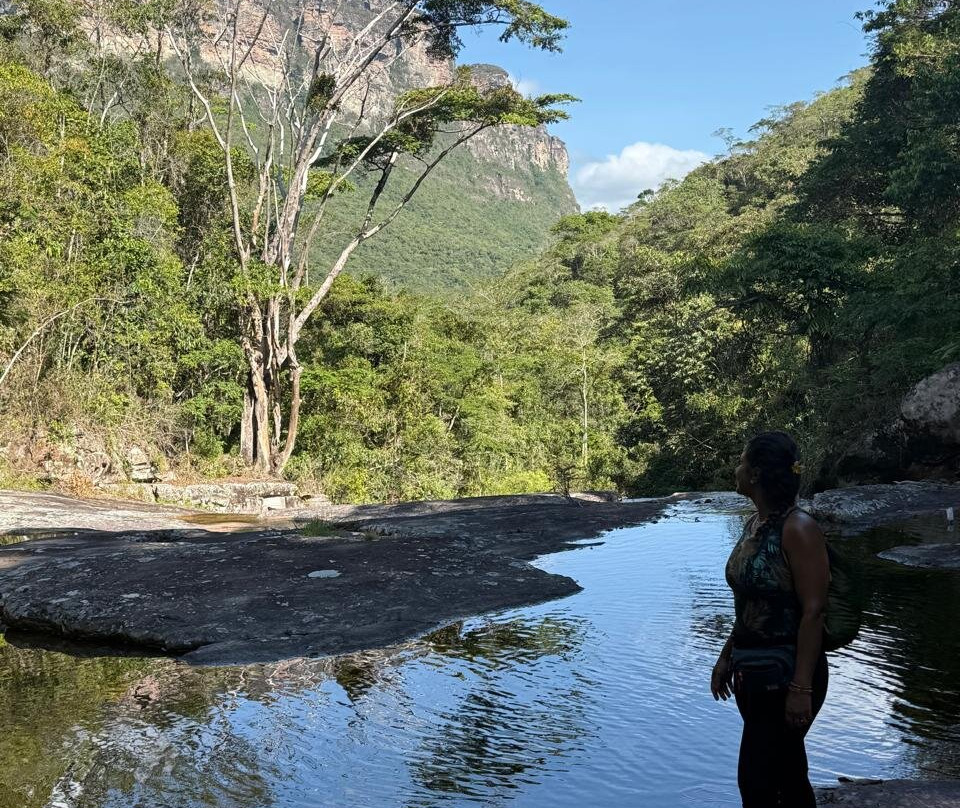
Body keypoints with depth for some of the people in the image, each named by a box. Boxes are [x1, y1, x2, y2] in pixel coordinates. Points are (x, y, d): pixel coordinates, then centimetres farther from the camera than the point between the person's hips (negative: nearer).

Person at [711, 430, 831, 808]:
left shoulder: (797, 529, -18)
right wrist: (727, 657, 17)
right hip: (753, 671, 8)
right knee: (788, 774, 18)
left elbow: (813, 611, -20)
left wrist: (802, 688, -22)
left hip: (785, 673, -8)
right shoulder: (754, 525, 7)